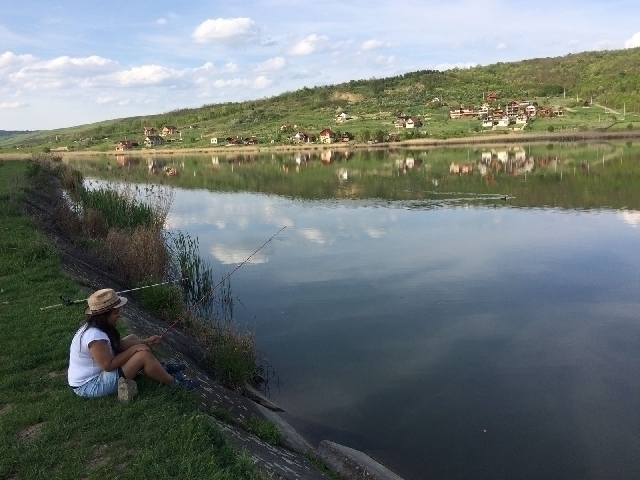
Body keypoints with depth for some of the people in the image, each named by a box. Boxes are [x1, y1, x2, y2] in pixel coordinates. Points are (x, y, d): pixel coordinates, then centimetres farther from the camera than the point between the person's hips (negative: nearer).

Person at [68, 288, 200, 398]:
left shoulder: (94, 327, 0)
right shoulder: (95, 336, -31)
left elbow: (118, 345, 7)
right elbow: (108, 365, -28)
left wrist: (145, 342, 0)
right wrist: (133, 349, -20)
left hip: (95, 372, 11)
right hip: (90, 386, -10)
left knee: (132, 339, 15)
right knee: (143, 355, -19)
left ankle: (161, 368, 22)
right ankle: (174, 382, -1)